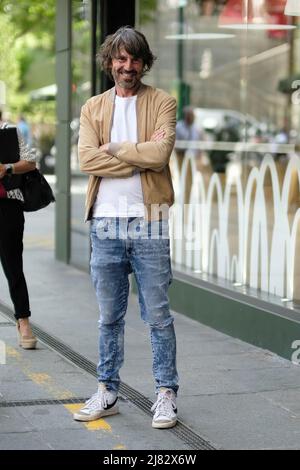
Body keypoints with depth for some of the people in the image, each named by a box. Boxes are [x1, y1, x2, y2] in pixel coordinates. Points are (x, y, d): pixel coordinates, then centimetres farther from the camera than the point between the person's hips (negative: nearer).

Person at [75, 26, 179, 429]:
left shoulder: (162, 103, 3)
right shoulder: (92, 108, 10)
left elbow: (160, 153, -14)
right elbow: (87, 159, -6)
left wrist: (114, 147, -6)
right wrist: (141, 155, -11)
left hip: (149, 222, -3)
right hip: (106, 222, 3)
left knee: (158, 316, 3)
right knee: (109, 317, 11)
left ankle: (166, 394, 11)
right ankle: (107, 393, 21)